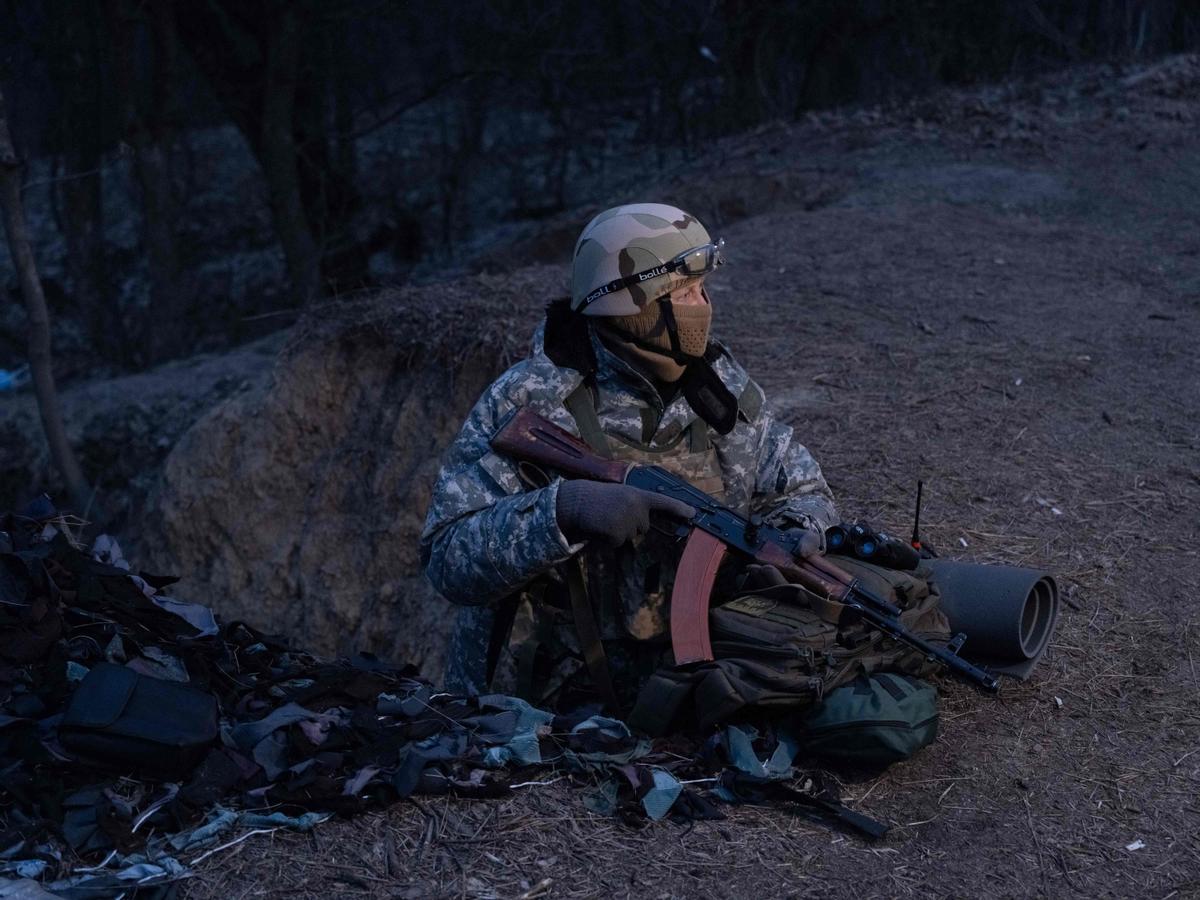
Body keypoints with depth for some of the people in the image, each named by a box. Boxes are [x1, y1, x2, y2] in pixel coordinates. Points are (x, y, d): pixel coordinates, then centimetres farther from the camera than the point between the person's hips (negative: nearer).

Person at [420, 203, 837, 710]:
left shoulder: (722, 386, 5)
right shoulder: (526, 403, -11)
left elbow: (802, 492, 17)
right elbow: (447, 559, -16)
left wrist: (796, 535, -8)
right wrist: (565, 508, -32)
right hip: (579, 701, -5)